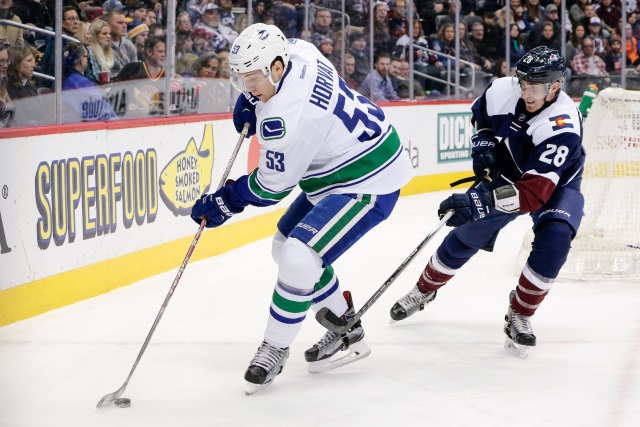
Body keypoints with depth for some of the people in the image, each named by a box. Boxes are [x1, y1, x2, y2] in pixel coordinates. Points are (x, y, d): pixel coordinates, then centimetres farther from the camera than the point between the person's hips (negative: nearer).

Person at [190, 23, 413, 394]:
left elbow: (273, 185, -20)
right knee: (286, 247, 17)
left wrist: (225, 202, -7)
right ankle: (346, 330, 29)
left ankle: (275, 349, -1)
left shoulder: (289, 115, -32)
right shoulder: (297, 51, -7)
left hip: (367, 182, -11)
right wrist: (250, 103, 9)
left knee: (299, 259, -21)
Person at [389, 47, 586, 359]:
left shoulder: (562, 127, -39)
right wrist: (482, 143, -12)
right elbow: (480, 114, 5)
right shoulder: (502, 91, -24)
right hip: (506, 176, 4)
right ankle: (424, 290, 33)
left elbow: (535, 192, -46)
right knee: (467, 234, 5)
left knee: (555, 235, -30)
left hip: (555, 184, -4)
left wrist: (480, 202, -55)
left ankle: (519, 315, -13)